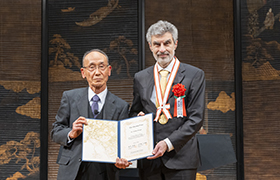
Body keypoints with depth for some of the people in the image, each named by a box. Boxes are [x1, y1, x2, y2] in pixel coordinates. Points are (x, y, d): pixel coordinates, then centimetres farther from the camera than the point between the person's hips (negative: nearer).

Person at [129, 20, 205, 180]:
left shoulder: (195, 75, 1)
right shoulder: (140, 78, 12)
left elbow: (196, 118, -4)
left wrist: (168, 143, -13)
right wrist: (138, 118, -5)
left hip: (180, 158, -3)